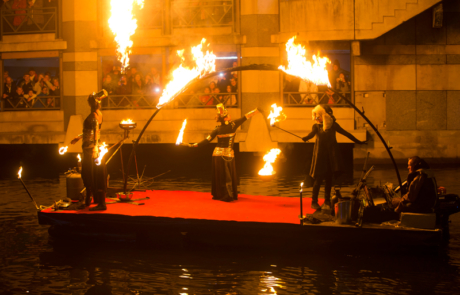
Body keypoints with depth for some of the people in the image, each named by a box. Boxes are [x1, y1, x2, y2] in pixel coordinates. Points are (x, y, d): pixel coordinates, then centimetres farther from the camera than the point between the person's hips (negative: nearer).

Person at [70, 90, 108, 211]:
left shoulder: (93, 116, -17)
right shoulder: (98, 114, 10)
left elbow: (96, 131, -31)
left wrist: (95, 147, -42)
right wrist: (79, 137, 34)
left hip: (91, 148, -9)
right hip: (89, 148, 9)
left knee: (94, 177, -4)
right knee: (87, 175, 19)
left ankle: (101, 204, 1)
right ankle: (87, 201, 31)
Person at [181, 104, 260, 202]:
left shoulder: (217, 129, -5)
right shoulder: (233, 125, -7)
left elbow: (207, 140, -7)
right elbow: (245, 117, 0)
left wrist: (193, 145, -2)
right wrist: (257, 110, 6)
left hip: (218, 154, 0)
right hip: (229, 154, 0)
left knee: (219, 175, 8)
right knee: (229, 176, 9)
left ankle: (219, 194, 12)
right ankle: (230, 195, 7)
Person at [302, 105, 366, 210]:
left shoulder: (333, 125, 6)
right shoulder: (316, 126, 2)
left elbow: (345, 133, 11)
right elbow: (312, 134, -18)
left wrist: (358, 142, 13)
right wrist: (306, 138, -41)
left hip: (331, 155, 2)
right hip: (320, 155, -2)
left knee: (329, 178, 4)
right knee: (318, 179, -4)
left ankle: (327, 202, 15)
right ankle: (314, 202, 7)